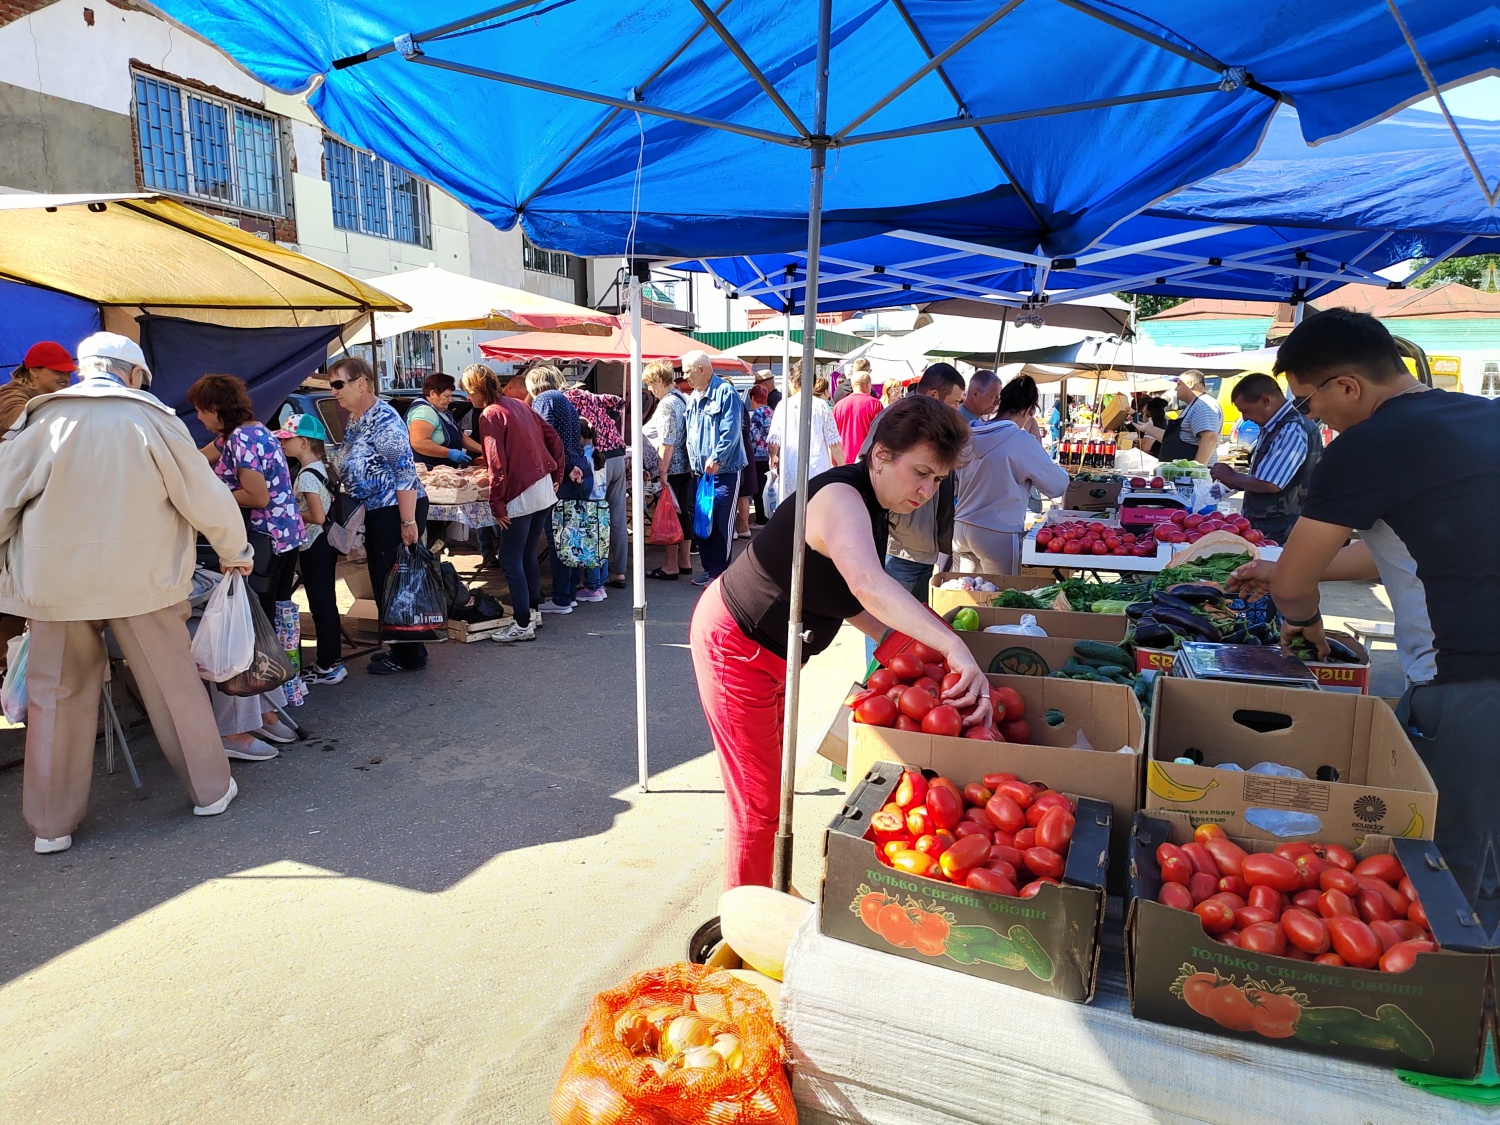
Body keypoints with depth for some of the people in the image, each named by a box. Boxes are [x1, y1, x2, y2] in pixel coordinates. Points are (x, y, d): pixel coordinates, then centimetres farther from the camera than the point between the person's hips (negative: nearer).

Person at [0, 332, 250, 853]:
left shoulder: (42, 420, -1)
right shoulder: (153, 419, -5)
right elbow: (204, 497, -3)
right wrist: (235, 552, 12)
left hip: (57, 580, 1)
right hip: (143, 576, -1)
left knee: (56, 695, 11)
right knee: (173, 683, 11)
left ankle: (51, 824, 20)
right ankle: (210, 789, 22)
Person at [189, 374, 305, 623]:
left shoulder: (241, 439, -18)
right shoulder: (248, 430, 12)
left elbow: (258, 497, -23)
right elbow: (199, 459, 27)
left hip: (267, 538, -10)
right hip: (282, 534, 10)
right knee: (267, 611, 15)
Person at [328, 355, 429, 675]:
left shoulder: (383, 419, -17)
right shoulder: (353, 421, 12)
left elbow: (405, 472, -22)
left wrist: (408, 522, -25)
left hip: (396, 512, -10)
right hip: (375, 514, 10)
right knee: (382, 582, 15)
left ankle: (408, 656, 11)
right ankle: (399, 648, 27)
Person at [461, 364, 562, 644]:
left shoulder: (490, 414, -12)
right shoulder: (519, 405, 13)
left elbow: (497, 465, -18)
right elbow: (554, 440, 14)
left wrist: (497, 505, -13)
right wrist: (556, 476, 18)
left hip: (522, 495, -9)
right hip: (545, 489, 9)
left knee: (511, 561, -2)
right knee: (528, 554, 18)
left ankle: (523, 624, 0)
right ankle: (533, 610, 27)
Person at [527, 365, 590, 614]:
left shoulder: (543, 399, -3)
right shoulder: (564, 400, 22)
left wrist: (566, 468, -13)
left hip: (562, 477, -9)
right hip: (580, 474, 9)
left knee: (557, 539, -4)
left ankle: (561, 600, 0)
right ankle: (569, 593, 20)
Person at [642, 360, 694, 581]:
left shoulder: (666, 404, -15)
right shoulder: (682, 398, 13)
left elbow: (667, 442, -21)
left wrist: (662, 471, -19)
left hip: (671, 469, -9)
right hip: (685, 467, 9)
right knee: (683, 512, 13)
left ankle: (671, 566, 4)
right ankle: (685, 561, 21)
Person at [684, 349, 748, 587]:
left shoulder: (725, 393, -10)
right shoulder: (693, 398, 15)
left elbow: (731, 431, -18)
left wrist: (716, 458, -23)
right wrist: (693, 462, 12)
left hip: (724, 471, -8)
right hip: (700, 471, 8)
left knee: (721, 524, -4)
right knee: (702, 522, 10)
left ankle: (719, 573, 4)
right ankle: (710, 568, 21)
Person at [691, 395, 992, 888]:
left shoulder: (869, 507, 3)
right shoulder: (841, 498, -29)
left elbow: (847, 600, 8)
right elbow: (867, 583, -50)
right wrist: (952, 645, -57)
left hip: (773, 649, 10)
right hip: (736, 644, -10)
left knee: (774, 786, 22)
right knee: (758, 798, -2)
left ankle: (768, 900, 40)